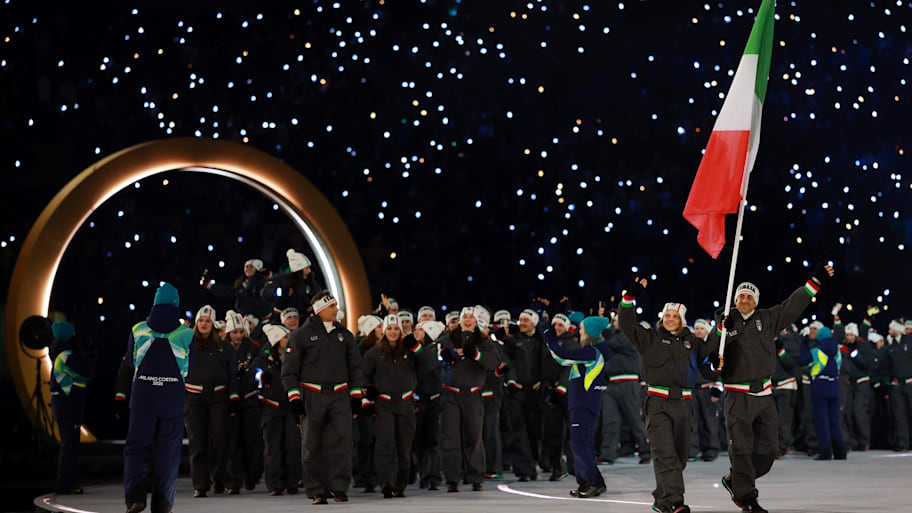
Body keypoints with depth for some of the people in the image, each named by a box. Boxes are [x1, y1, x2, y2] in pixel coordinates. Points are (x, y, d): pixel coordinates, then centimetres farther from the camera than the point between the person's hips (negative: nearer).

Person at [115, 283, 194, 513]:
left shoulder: (138, 330, 3)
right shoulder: (186, 333, 1)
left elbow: (128, 365, 9)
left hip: (142, 398, 0)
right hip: (173, 399, 0)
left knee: (136, 448, 6)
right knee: (168, 451, 6)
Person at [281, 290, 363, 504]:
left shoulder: (344, 335, 14)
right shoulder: (301, 335, 2)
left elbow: (355, 366, 21)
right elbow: (289, 368, 3)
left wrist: (355, 394, 13)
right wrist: (294, 396, -6)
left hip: (340, 395, 2)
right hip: (312, 396, -2)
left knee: (341, 440, -9)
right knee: (314, 445, 1)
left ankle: (339, 487, -4)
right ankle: (317, 491, 7)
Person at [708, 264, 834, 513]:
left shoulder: (767, 319, 7)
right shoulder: (726, 321, 1)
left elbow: (793, 305, 4)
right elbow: (710, 350, -9)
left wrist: (816, 281, -2)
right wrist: (722, 329, -24)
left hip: (764, 395, 4)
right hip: (737, 396, -4)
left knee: (767, 450, 8)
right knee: (741, 448, -6)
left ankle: (734, 481, 27)